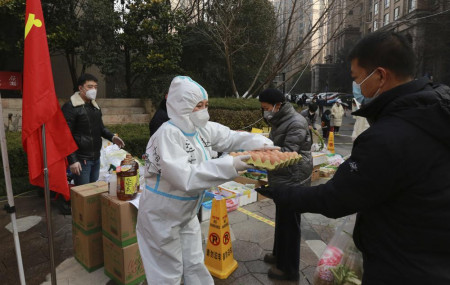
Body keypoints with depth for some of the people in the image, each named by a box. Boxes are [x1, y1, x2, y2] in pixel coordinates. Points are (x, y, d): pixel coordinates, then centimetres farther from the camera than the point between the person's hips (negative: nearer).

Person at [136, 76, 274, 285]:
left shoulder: (203, 128, -5)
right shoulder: (168, 134, -28)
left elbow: (231, 137, -1)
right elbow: (185, 177, -37)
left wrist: (262, 144, -19)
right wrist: (229, 165, -39)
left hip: (187, 214, 7)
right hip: (161, 216, -7)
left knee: (195, 266, 22)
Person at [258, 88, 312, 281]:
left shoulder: (296, 123, -18)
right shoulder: (280, 121, 12)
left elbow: (288, 152, -24)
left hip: (292, 182, -10)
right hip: (282, 180, 10)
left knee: (289, 224, 2)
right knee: (281, 220, 22)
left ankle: (288, 269, 18)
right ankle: (279, 254, 41)